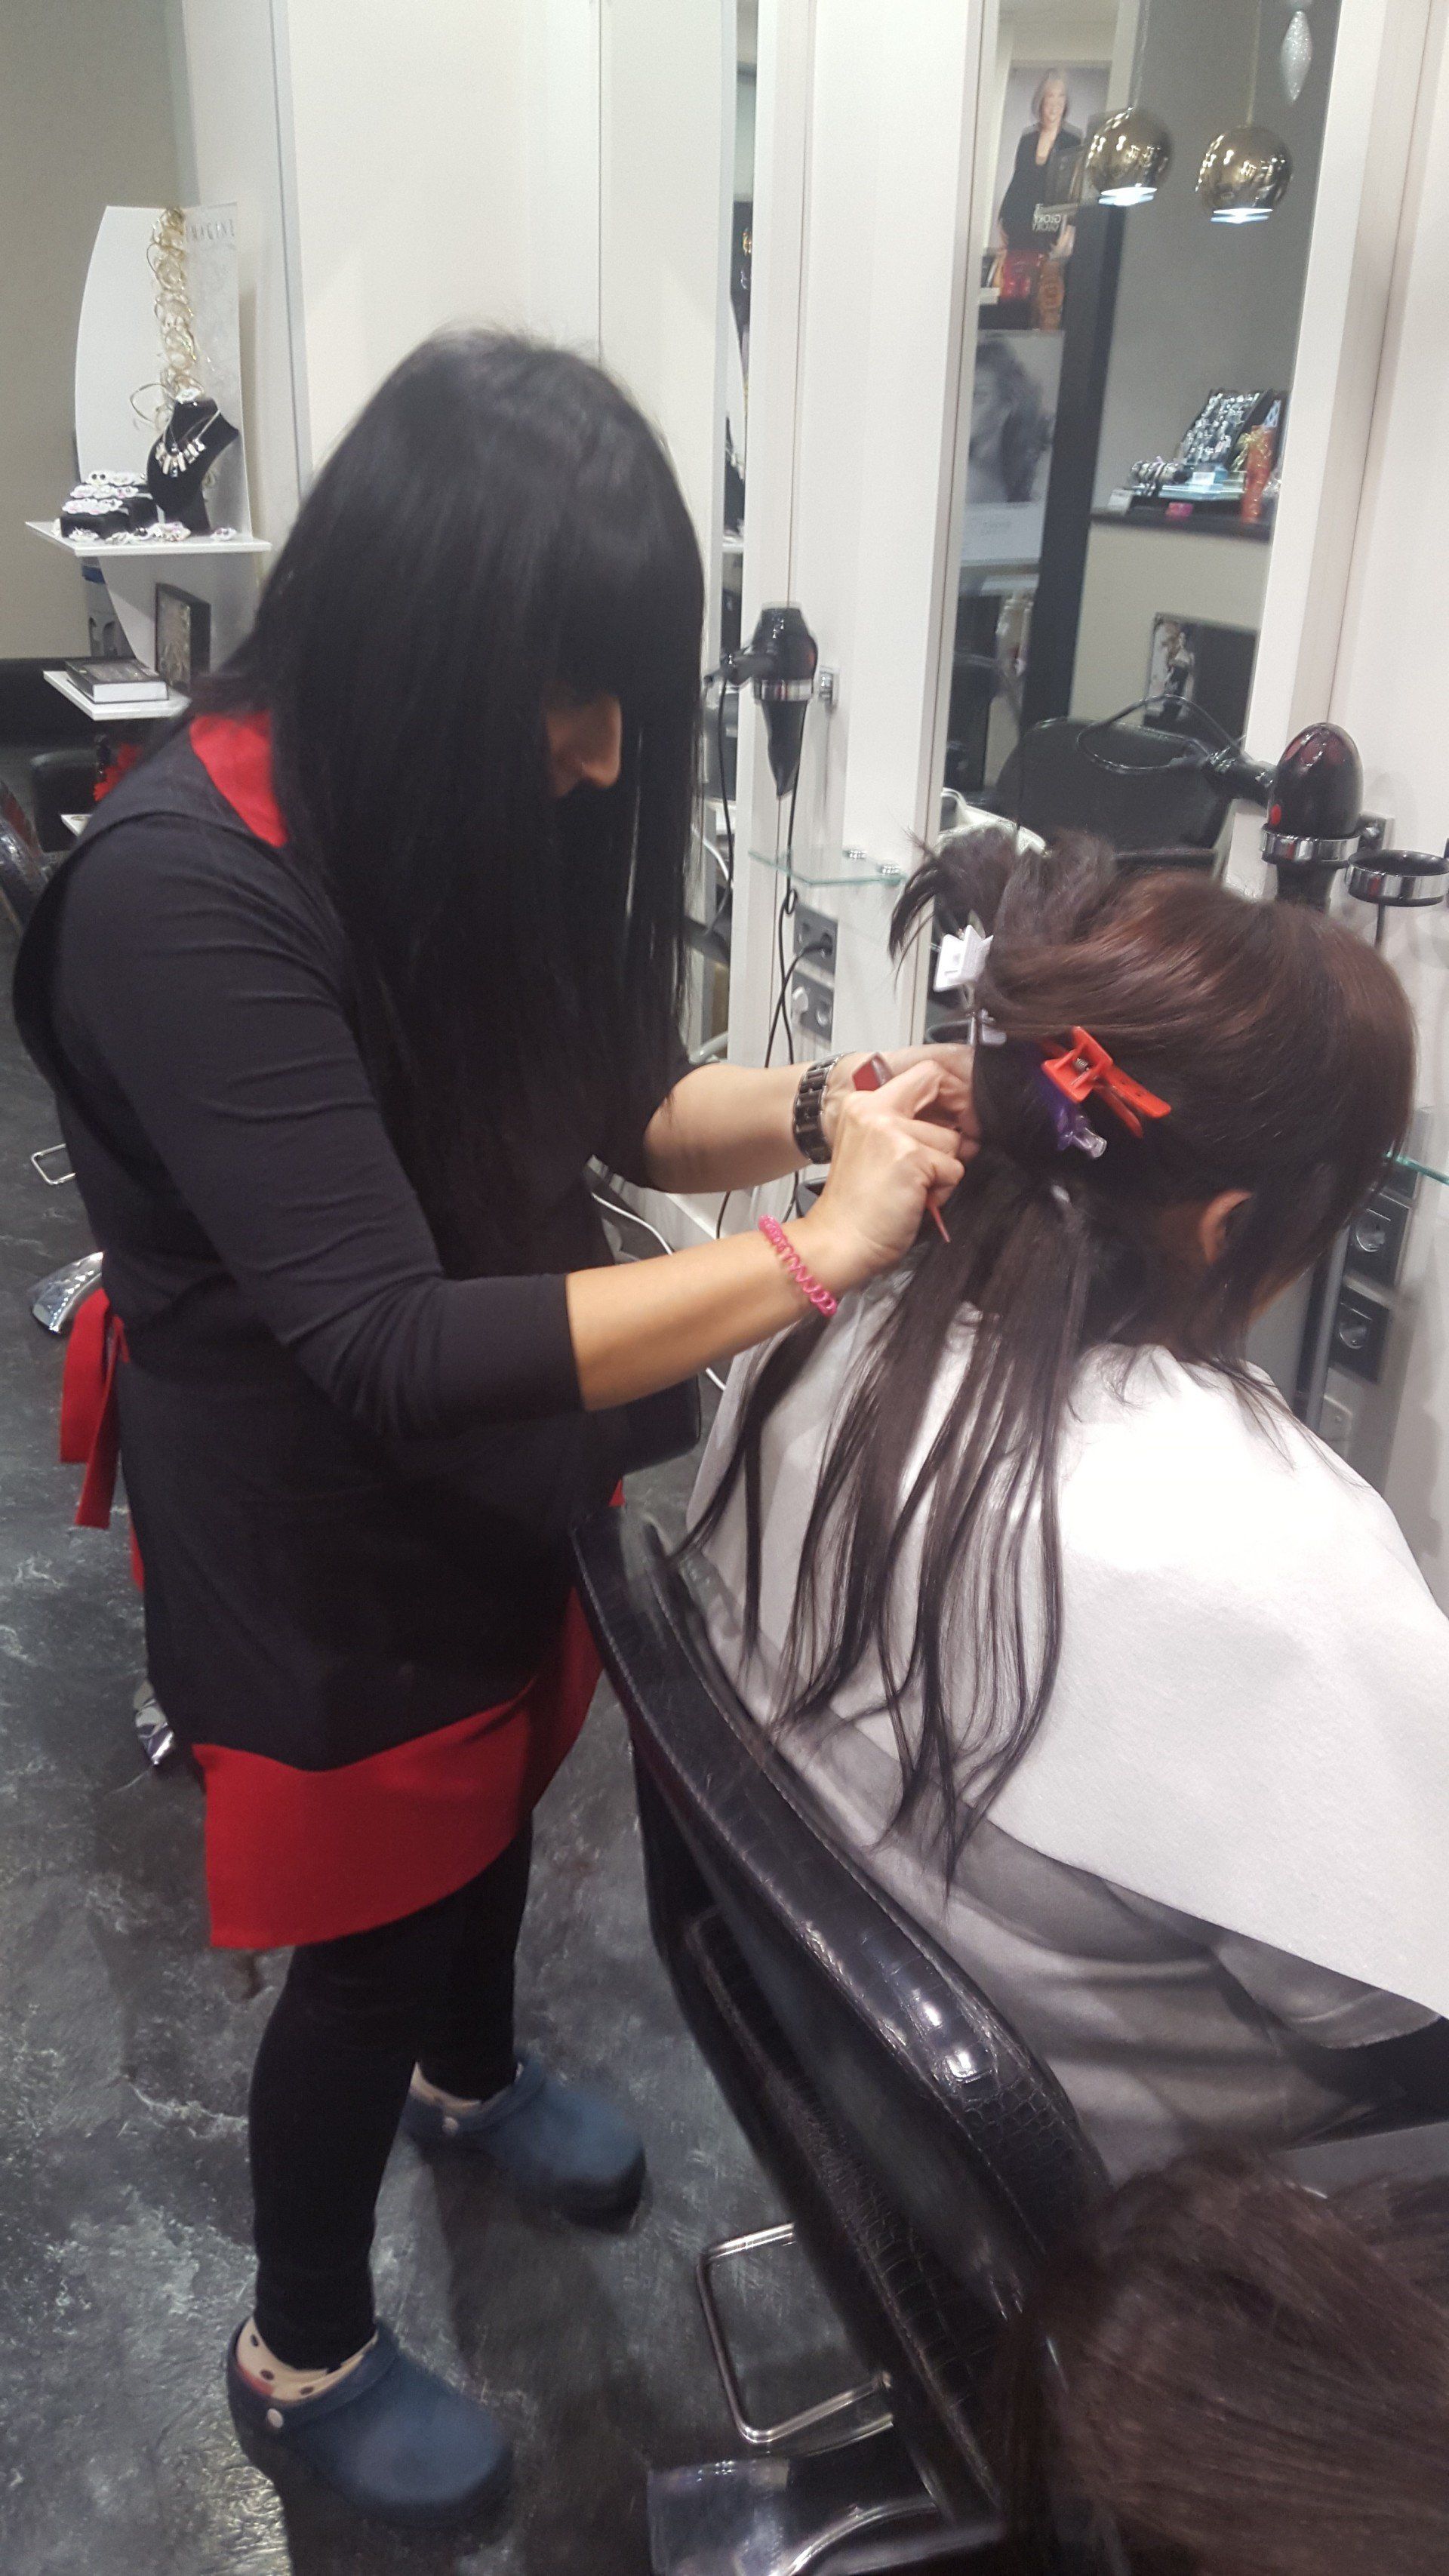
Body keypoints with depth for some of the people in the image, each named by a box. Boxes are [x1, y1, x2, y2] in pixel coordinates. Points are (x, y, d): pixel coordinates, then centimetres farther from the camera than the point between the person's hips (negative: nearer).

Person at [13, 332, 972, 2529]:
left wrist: (818, 1109, -18)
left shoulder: (466, 806, -9)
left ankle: (472, 2075, 63)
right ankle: (303, 2357, 45)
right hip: (331, 1541, -7)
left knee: (497, 1804, 29)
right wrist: (808, 1253, -34)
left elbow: (610, 1097, 2)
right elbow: (393, 1350, -35)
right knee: (366, 1940, 14)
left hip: (515, 1467, 7)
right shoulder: (182, 890, -31)